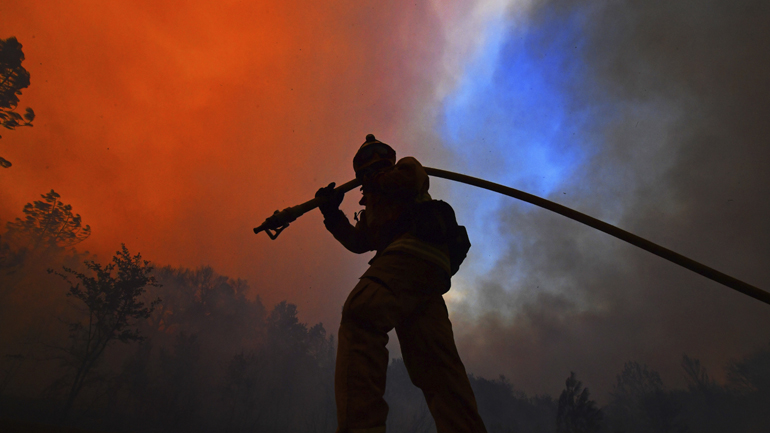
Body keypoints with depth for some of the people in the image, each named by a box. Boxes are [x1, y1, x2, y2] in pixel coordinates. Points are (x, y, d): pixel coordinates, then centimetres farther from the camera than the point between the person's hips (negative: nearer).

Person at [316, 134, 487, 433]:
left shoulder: (406, 166, 24)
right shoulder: (375, 204, 42)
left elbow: (409, 180, -3)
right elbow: (359, 242, 26)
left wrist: (376, 182, 13)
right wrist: (332, 214, 15)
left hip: (413, 252, -10)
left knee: (361, 313, -31)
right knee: (435, 363, -1)